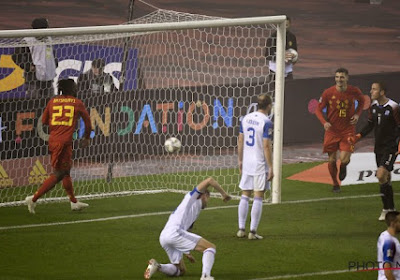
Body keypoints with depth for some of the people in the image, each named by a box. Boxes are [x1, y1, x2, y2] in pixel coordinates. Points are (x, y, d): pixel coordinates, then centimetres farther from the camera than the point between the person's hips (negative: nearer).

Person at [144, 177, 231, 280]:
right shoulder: (191, 197, 13)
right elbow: (209, 180, 0)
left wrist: (186, 253, 37)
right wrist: (224, 193, 10)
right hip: (174, 233, -9)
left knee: (181, 270, 21)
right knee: (211, 247, -8)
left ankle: (157, 266, 1)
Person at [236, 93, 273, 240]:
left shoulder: (246, 118, 5)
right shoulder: (266, 122, -14)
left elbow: (240, 141, 9)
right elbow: (266, 146, -15)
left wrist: (240, 160, 20)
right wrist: (270, 168, -10)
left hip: (246, 162, 6)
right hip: (260, 164, -6)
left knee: (245, 196, 13)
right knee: (258, 197, 1)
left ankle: (241, 229, 15)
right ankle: (253, 231, 1)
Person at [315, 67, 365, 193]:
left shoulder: (354, 91, -8)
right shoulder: (328, 93, -11)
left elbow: (361, 100, 16)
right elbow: (318, 109, 0)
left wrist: (357, 114, -2)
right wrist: (324, 122, -18)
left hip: (348, 130, -1)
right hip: (332, 130, 1)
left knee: (344, 159, -14)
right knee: (332, 160, 4)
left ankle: (343, 168, 25)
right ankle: (335, 184, 28)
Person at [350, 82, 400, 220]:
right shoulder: (373, 106, 5)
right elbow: (370, 124, 16)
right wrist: (358, 136, 6)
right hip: (379, 147, 7)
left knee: (381, 175, -17)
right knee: (385, 178, 11)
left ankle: (386, 209, -7)